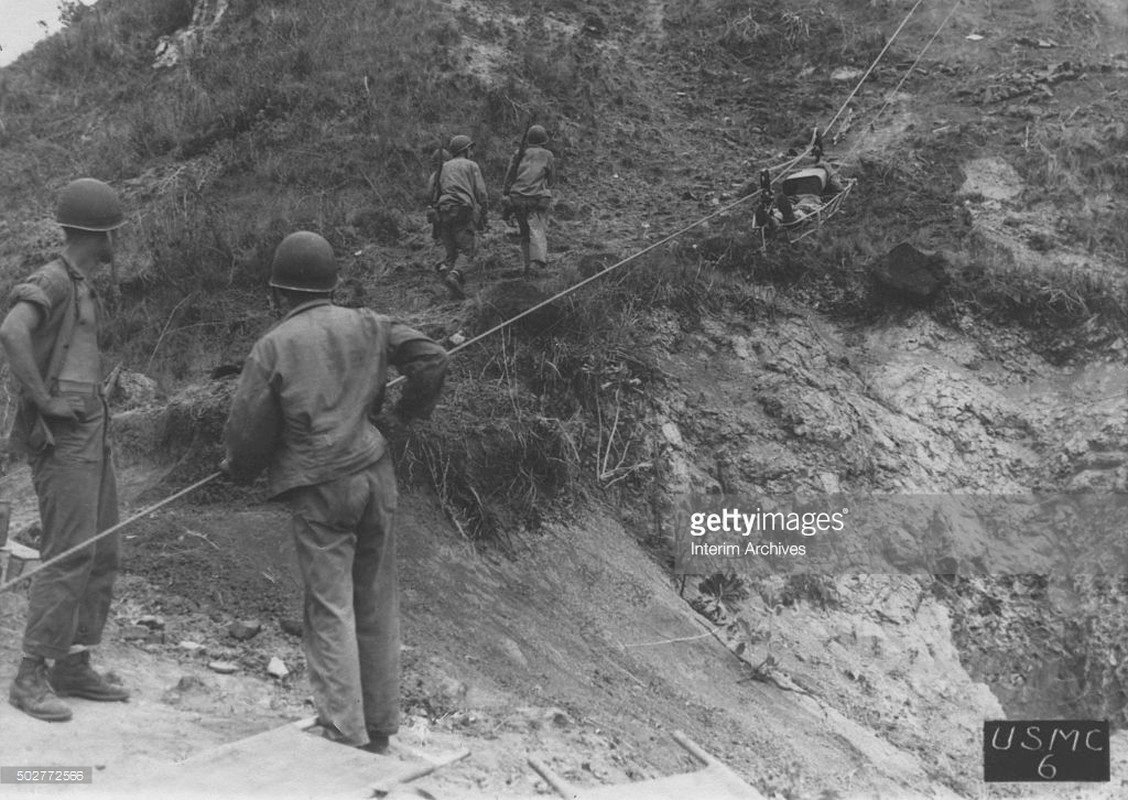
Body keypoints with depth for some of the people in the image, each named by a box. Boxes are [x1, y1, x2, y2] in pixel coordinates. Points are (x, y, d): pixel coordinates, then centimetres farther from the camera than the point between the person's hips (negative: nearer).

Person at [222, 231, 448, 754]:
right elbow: (431, 358, 6)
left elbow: (249, 429, -4)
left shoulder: (273, 347, -6)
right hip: (375, 475, 5)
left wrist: (238, 470, 17)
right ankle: (379, 729, 22)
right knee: (376, 606, 12)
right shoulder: (366, 327, 6)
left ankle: (345, 733, -4)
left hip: (318, 489, -4)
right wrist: (408, 412, 23)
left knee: (330, 609, 0)